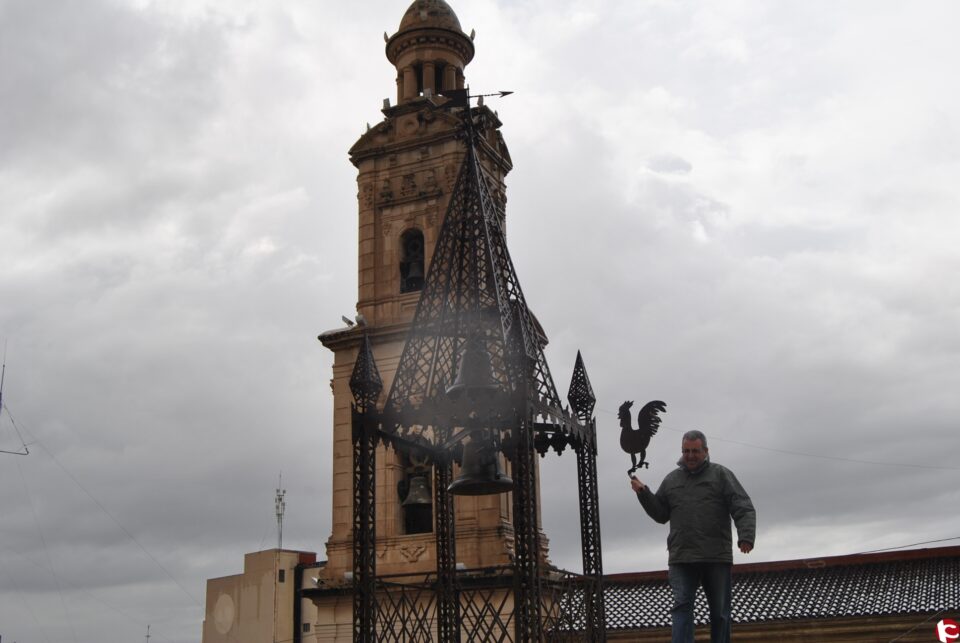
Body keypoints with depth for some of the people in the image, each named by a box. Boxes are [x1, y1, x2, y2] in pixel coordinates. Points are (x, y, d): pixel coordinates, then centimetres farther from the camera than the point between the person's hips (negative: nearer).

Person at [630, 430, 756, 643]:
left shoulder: (721, 475, 6)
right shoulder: (671, 479, 16)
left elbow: (744, 509, -3)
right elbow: (660, 514, 18)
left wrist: (746, 536, -19)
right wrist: (643, 493, 4)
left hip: (717, 557, -2)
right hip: (682, 558, 2)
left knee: (720, 611, 6)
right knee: (682, 606, -10)